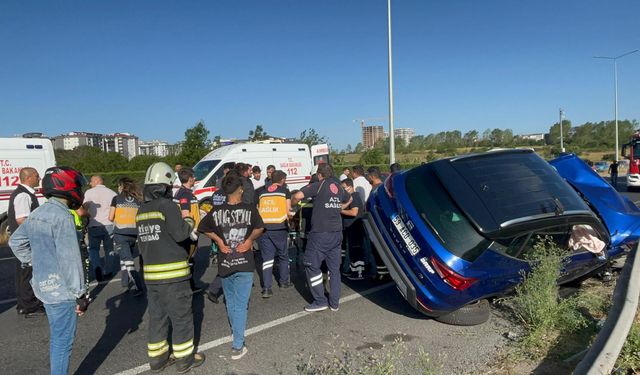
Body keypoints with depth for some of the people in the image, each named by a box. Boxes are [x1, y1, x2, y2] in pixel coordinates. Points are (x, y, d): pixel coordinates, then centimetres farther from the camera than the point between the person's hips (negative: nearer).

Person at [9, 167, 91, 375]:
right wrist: (80, 294, -17)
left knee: (57, 338, 21)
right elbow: (69, 260, -22)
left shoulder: (36, 214, 7)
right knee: (63, 341, 3)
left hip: (44, 285, 9)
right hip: (61, 289, -9)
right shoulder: (62, 216, -20)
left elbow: (16, 241, 22)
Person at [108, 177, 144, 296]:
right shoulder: (138, 200, 8)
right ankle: (125, 283, 28)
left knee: (127, 260, -3)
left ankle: (138, 287, -12)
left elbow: (111, 217, 3)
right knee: (127, 258, 20)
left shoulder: (117, 198, 3)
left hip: (120, 234, -3)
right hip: (135, 234, 3)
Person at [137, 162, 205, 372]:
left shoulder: (141, 210, 11)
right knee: (181, 317, 5)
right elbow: (180, 234, -17)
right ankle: (184, 359, 15)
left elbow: (141, 242, 17)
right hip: (172, 272, -7)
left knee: (157, 316, 17)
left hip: (150, 273, 8)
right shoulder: (166, 205, -13)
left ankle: (157, 358, 26)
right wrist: (189, 222, 1)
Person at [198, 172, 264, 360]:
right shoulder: (250, 208, -10)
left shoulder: (216, 211, -4)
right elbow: (259, 228, -19)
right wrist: (250, 240, -7)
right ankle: (237, 346, 2)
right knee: (241, 305, 3)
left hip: (225, 264, 3)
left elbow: (203, 228, 2)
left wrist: (218, 240, 1)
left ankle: (236, 332, 42)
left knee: (230, 302, 22)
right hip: (244, 264, -3)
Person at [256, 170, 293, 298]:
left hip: (263, 228, 2)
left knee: (267, 257, 6)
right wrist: (290, 215, 18)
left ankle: (266, 287, -2)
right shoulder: (285, 191, 3)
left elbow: (256, 211, 9)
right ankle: (284, 281, 30)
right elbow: (288, 211, -2)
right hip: (280, 228, -2)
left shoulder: (261, 192, 11)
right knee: (283, 256, 18)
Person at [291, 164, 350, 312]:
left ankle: (320, 301, 5)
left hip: (320, 233, -7)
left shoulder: (318, 185, -8)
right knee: (334, 268, 12)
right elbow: (348, 200, 33)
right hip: (337, 233, 7)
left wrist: (292, 204, 0)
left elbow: (297, 196, -19)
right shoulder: (339, 187, 12)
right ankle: (334, 303, 17)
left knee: (311, 265, 4)